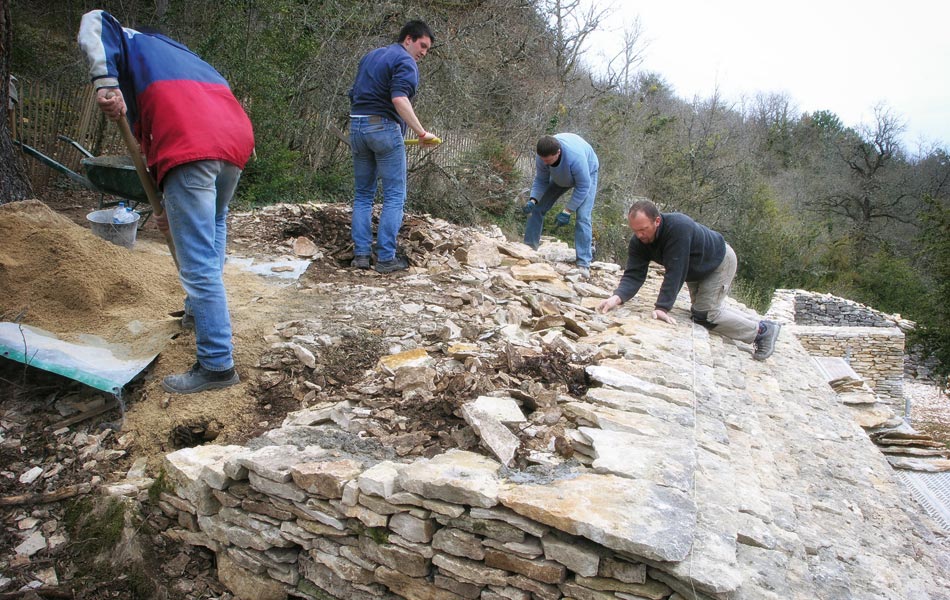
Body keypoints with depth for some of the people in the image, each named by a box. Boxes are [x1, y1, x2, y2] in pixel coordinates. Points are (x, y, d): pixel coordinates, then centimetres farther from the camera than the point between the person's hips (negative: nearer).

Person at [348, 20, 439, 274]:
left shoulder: (370, 56, 22)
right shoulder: (405, 62, -5)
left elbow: (354, 94, 23)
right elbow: (399, 99, -21)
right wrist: (421, 132, -21)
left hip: (357, 126, 8)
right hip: (384, 128, -8)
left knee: (363, 195, 11)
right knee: (394, 196, -2)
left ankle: (361, 254, 8)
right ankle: (386, 258, -5)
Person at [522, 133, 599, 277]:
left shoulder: (576, 157, -44)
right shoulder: (542, 156, -30)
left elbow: (583, 187, -34)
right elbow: (541, 180, -16)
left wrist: (567, 212, -34)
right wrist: (533, 200, -33)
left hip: (586, 174, -5)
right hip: (560, 176, 5)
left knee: (582, 217, -21)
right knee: (537, 208, -2)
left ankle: (584, 264, -21)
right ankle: (529, 247, 11)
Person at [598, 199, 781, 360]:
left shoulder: (678, 227, -42)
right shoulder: (638, 241, -23)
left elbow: (675, 272, -44)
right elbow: (634, 275, -29)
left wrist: (662, 307, -47)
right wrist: (617, 297, -47)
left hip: (719, 261, -8)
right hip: (695, 270, 8)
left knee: (705, 315, -14)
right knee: (703, 308, 20)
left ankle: (762, 331, 6)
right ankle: (757, 324, 40)